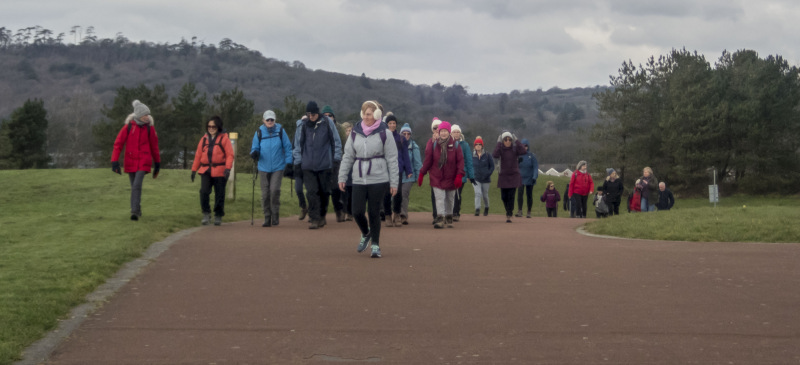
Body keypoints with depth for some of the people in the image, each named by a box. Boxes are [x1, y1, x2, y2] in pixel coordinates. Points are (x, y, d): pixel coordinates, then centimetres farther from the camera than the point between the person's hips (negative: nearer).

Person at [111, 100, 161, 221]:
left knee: (137, 185, -17)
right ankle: (137, 210, 26)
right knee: (134, 187, 11)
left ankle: (134, 211, -16)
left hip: (144, 162, -1)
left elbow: (154, 146, 10)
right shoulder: (128, 126, -3)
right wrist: (115, 161, -11)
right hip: (130, 162, 1)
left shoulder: (149, 128, 0)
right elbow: (118, 143, -3)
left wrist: (157, 163, 15)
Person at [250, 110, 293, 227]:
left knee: (274, 190, -16)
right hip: (264, 168, 2)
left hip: (278, 167, -2)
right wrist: (254, 153, -16)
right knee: (265, 193, 4)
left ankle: (275, 215, 1)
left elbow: (287, 147, 6)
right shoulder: (259, 132, 4)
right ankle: (267, 218, 13)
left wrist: (289, 162, 1)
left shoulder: (280, 131, 1)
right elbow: (254, 148, 7)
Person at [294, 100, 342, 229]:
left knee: (324, 192, 8)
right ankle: (313, 218, -7)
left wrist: (336, 158, 1)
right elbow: (299, 144, 14)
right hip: (308, 166, 1)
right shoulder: (304, 125, 6)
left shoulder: (327, 123, 0)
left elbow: (336, 141, 4)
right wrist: (297, 161, 9)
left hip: (325, 164, -1)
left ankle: (322, 216, 25)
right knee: (311, 192, -9)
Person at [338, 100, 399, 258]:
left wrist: (394, 182, -5)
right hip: (359, 180, 3)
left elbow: (392, 159, -3)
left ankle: (375, 245, 15)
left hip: (378, 180, -3)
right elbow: (348, 156, 11)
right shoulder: (355, 133, 6)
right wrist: (342, 177, 7)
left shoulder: (384, 133, -4)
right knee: (357, 211, -1)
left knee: (374, 213, 1)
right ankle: (365, 234, 30)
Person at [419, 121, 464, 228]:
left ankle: (449, 217, 30)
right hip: (436, 177, -1)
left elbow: (460, 160, -2)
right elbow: (427, 160, 2)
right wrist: (421, 174, 2)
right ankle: (440, 219, -15)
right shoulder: (433, 144, -3)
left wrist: (459, 175, -11)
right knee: (439, 198, -12)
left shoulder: (455, 144, -3)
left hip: (451, 177, 1)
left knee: (450, 199, 14)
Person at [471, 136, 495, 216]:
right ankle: (477, 210, -23)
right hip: (476, 179, 0)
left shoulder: (487, 155, -2)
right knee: (478, 193, -19)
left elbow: (492, 166, 2)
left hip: (486, 179, 0)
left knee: (485, 195, 12)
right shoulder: (472, 156, 2)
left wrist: (488, 174, -11)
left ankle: (486, 208, 37)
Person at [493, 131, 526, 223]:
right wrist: (499, 143, -25)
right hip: (503, 175, 1)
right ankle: (509, 210, 32)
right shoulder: (500, 149, -4)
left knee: (511, 196, -8)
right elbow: (495, 155, -26)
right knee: (504, 196, 5)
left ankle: (509, 216, -5)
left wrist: (517, 141, -19)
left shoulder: (515, 149, -3)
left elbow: (524, 152, -22)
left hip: (514, 175, -1)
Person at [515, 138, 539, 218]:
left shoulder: (532, 156, -1)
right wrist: (518, 161, -15)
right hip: (520, 178, 1)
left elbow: (535, 167, -4)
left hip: (529, 179, -1)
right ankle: (520, 211, -17)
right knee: (519, 193, -15)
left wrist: (534, 177, -15)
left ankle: (529, 212, 11)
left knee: (529, 195, 3)